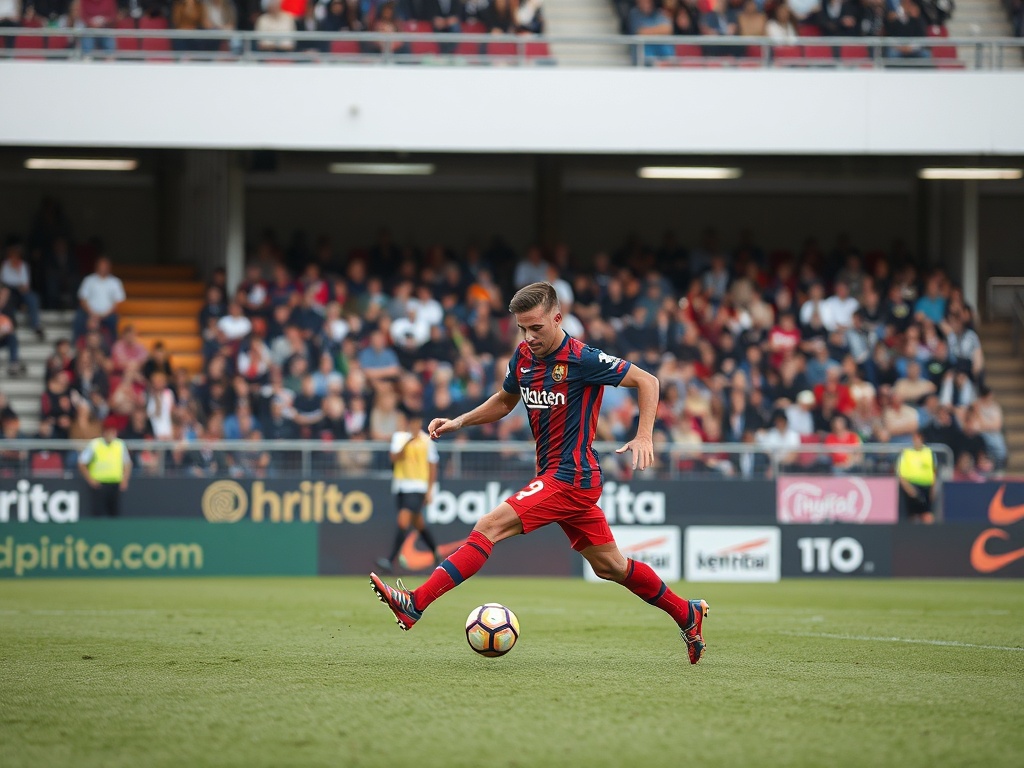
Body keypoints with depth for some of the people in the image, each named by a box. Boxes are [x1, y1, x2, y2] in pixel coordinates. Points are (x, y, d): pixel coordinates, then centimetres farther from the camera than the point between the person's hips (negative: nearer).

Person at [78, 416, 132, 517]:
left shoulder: (120, 445, 8)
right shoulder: (94, 444, -1)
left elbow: (127, 463, 18)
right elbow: (82, 463, 2)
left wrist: (124, 480, 4)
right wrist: (90, 480, -6)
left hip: (116, 485, 3)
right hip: (100, 485, -3)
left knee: (115, 513, 2)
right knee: (98, 513, -9)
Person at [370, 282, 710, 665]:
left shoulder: (581, 359, -15)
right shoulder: (524, 356, 7)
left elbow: (647, 381, -9)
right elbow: (504, 401, 24)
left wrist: (644, 436, -19)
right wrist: (460, 421, 9)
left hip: (571, 478, -9)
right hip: (557, 476, 9)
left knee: (488, 527, -17)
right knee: (610, 566, 16)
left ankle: (415, 605, -21)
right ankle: (686, 614, 31)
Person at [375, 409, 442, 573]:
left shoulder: (427, 440, -2)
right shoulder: (399, 437, 4)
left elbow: (432, 467, 2)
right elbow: (394, 458, -10)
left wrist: (429, 491, -2)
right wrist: (407, 443, -23)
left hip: (417, 487, -4)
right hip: (400, 484, 4)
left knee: (403, 521, -18)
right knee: (418, 524, 15)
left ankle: (390, 560, -23)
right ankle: (435, 552, 36)